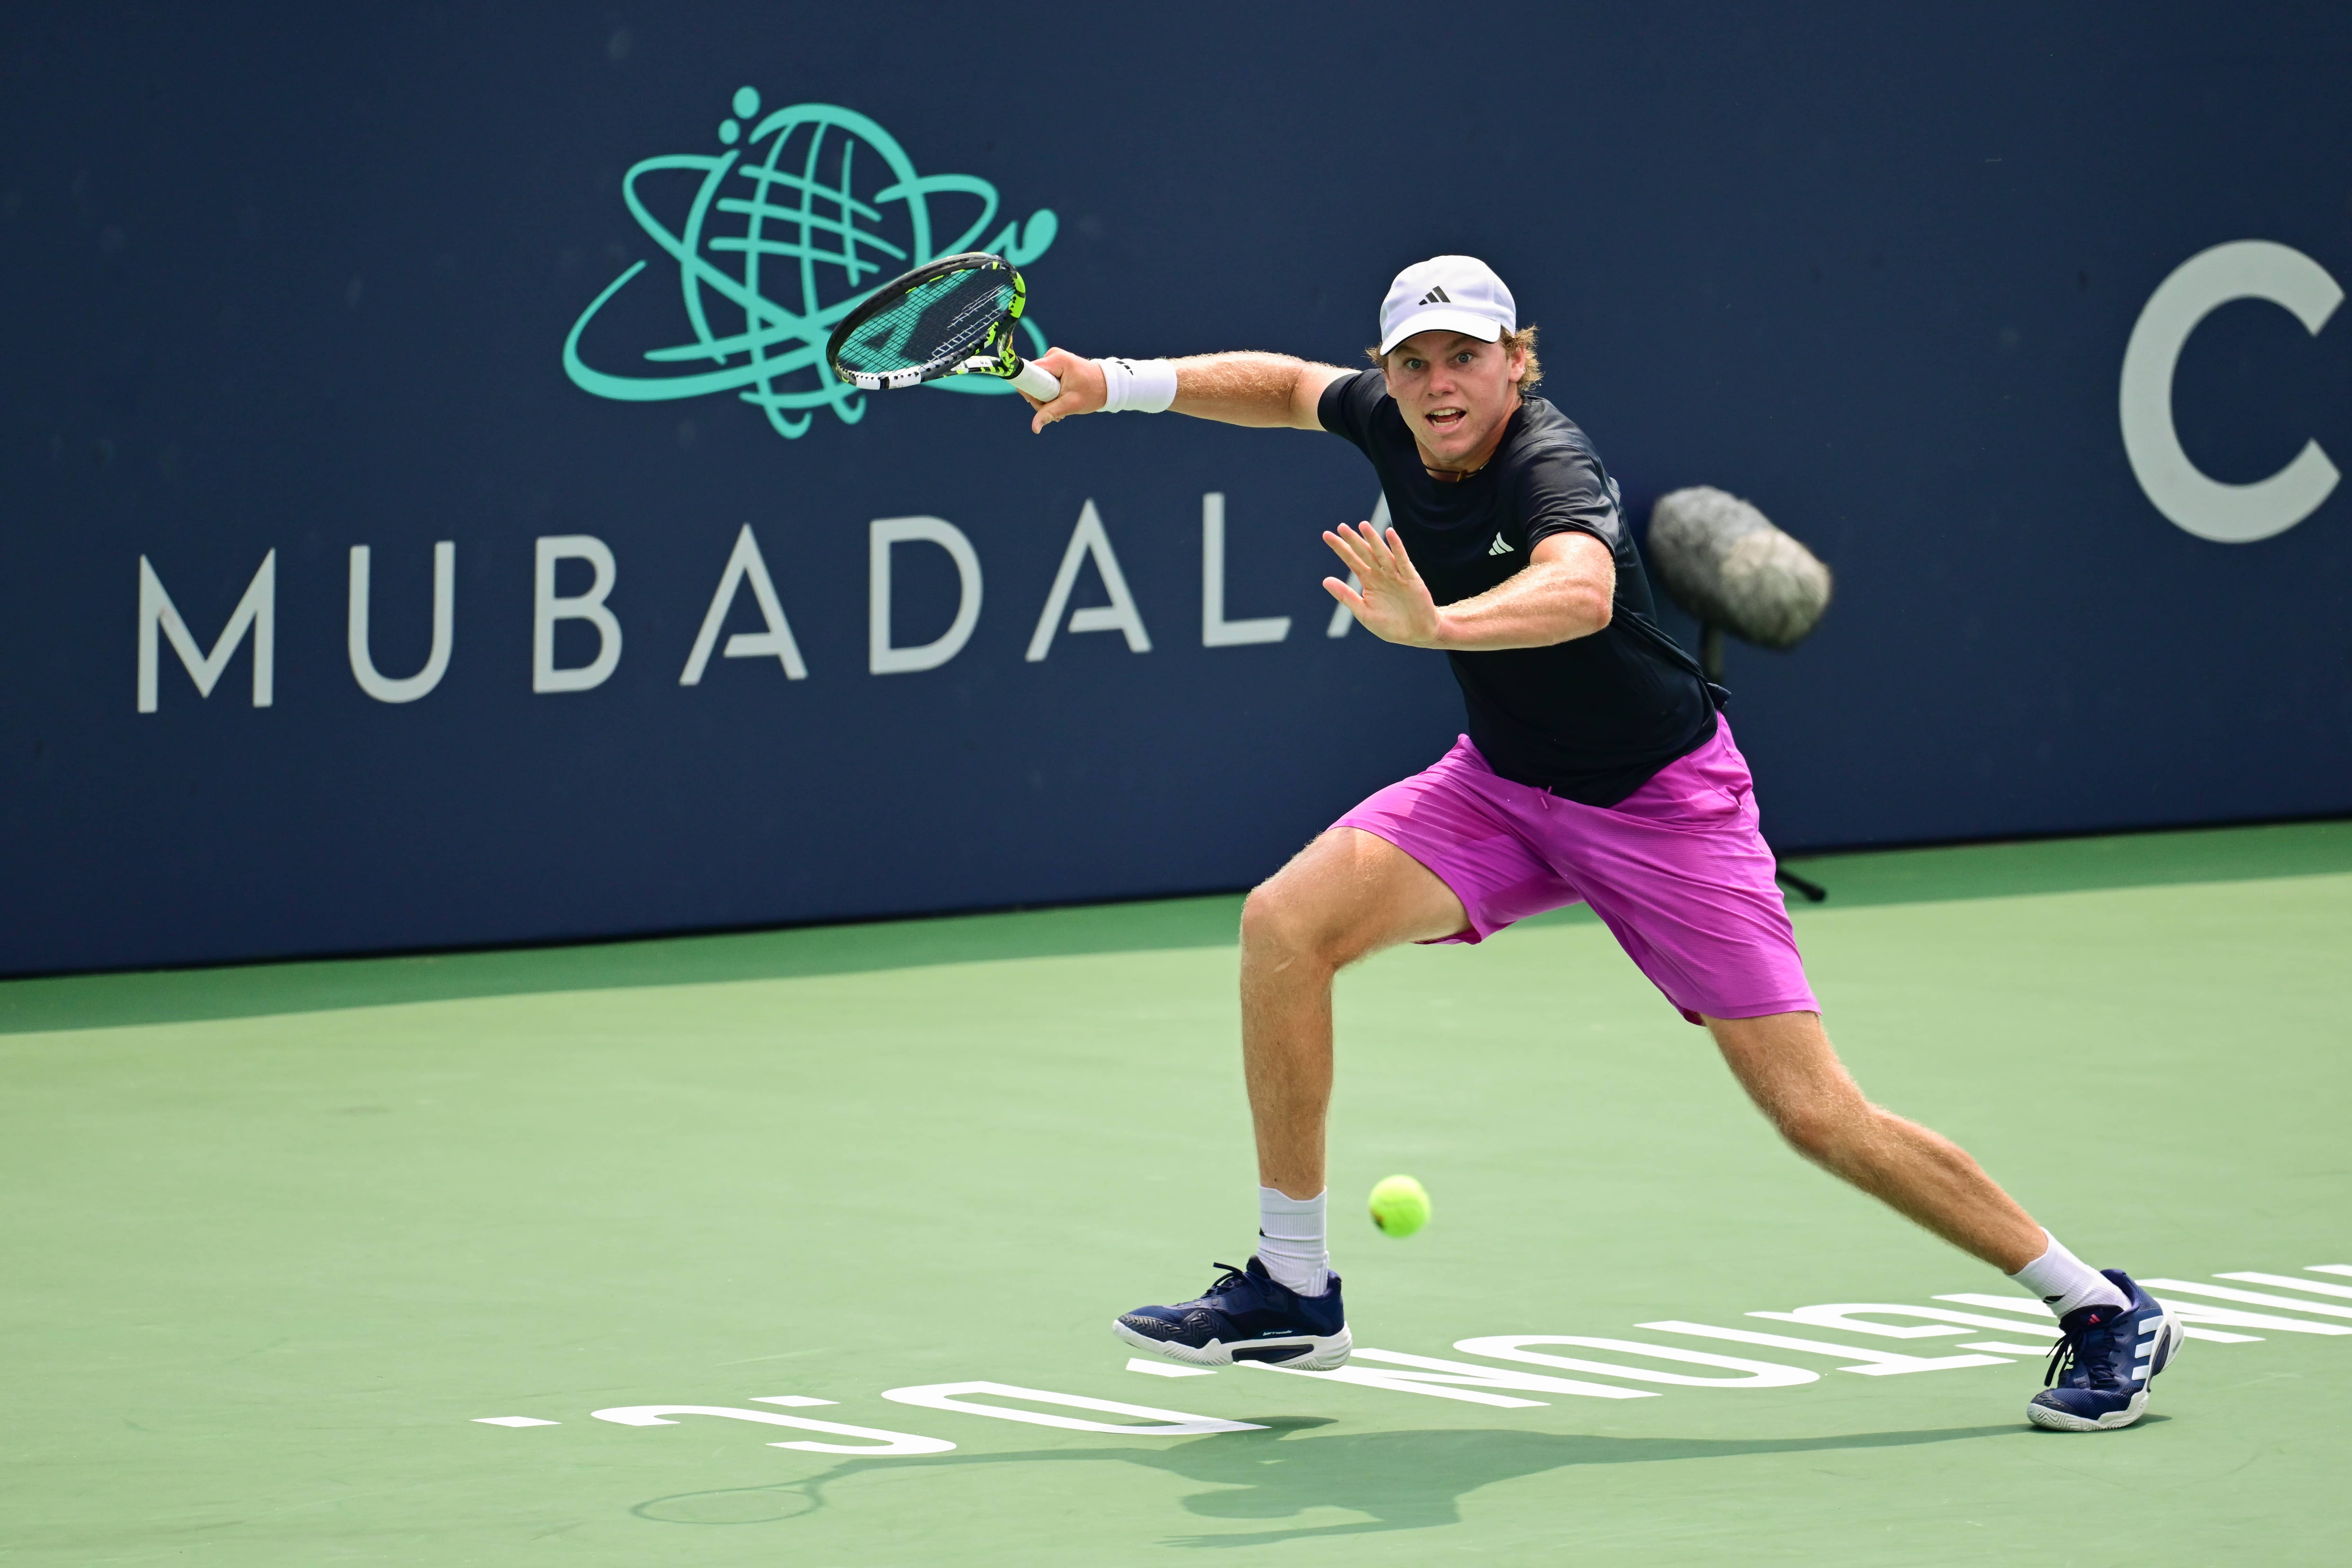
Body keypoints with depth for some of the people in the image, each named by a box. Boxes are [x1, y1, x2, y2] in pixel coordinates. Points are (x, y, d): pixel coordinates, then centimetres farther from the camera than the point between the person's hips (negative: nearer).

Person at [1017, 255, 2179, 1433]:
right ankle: (1290, 1290, -3)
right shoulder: (1392, 422, -6)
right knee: (1286, 923, -13)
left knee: (1816, 1115, -12)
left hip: (1660, 805, -7)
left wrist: (1434, 625, -69)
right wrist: (1120, 384, 13)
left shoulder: (1550, 469, -29)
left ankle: (2101, 1311, 2)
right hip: (1503, 784, 7)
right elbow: (1291, 385, 18)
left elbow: (1579, 593, -53)